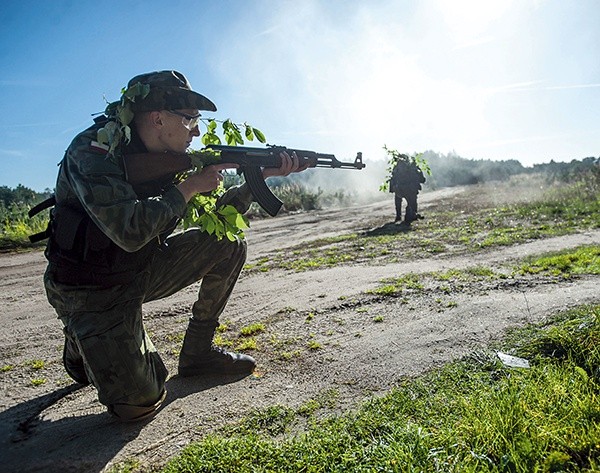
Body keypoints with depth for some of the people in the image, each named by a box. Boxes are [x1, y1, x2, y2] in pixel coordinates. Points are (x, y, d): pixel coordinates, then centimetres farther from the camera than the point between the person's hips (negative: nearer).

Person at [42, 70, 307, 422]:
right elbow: (130, 231, -36)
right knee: (140, 402, -15)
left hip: (140, 271, 7)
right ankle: (82, 347, 16)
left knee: (229, 246, -7)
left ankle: (198, 351, 6)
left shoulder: (170, 157, -2)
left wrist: (263, 175, -10)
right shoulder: (92, 151, -23)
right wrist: (188, 187, -25)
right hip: (89, 291, -6)